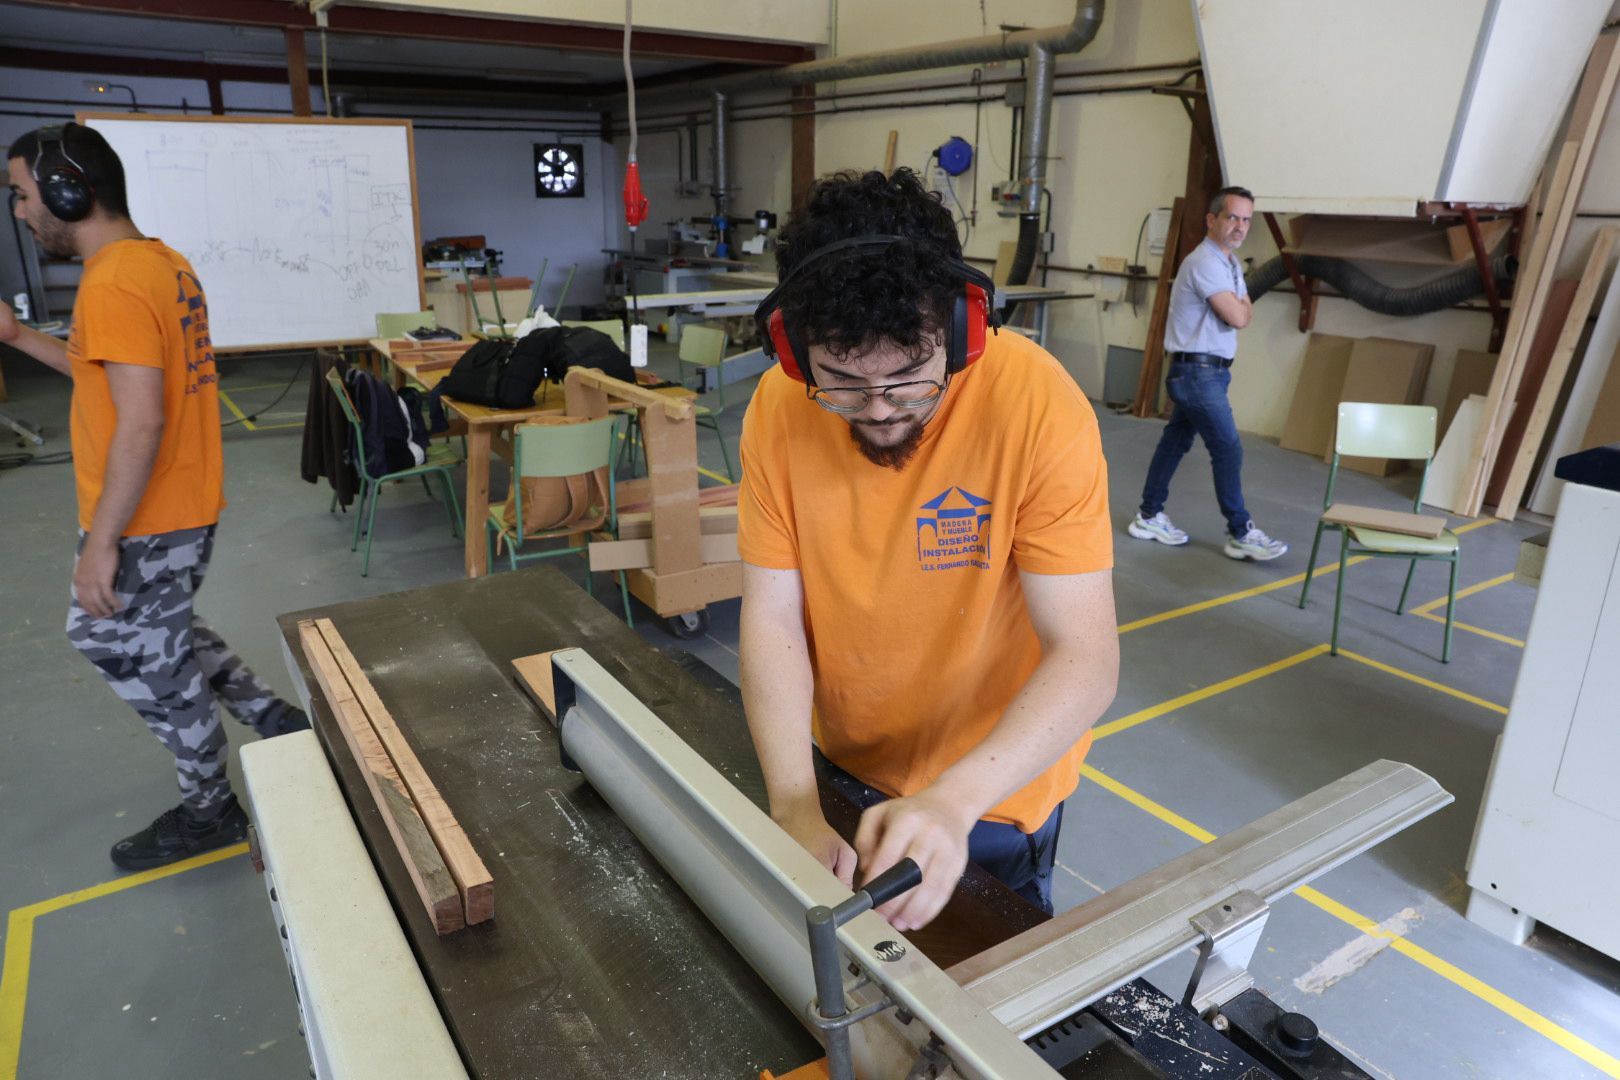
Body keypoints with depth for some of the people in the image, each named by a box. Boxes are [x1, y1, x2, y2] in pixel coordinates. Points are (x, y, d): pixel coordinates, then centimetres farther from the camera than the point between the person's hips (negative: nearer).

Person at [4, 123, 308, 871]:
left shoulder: (113, 284, -22)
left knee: (151, 666, 8)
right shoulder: (160, 263, 9)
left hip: (146, 523, -10)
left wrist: (101, 542, -22)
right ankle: (277, 722, 29)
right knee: (135, 639, 26)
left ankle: (209, 810, 26)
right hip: (183, 505, 10)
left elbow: (140, 424, -27)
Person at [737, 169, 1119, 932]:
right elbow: (772, 619, -16)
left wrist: (953, 800, -41)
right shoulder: (779, 406, -18)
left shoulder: (1038, 405, -28)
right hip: (839, 765, 4)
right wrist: (793, 802, -29)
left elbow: (1086, 660, -28)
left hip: (994, 785, -3)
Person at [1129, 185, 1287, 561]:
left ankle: (1149, 516, 21)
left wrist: (1240, 307, -7)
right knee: (1228, 450, -7)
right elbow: (1239, 318, -18)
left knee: (1175, 442, 13)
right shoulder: (1204, 262, -16)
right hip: (1197, 371, -9)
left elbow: (1244, 313, 13)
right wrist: (1242, 306, 3)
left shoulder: (1231, 263, 15)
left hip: (1209, 371, 9)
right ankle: (1241, 534, 1)